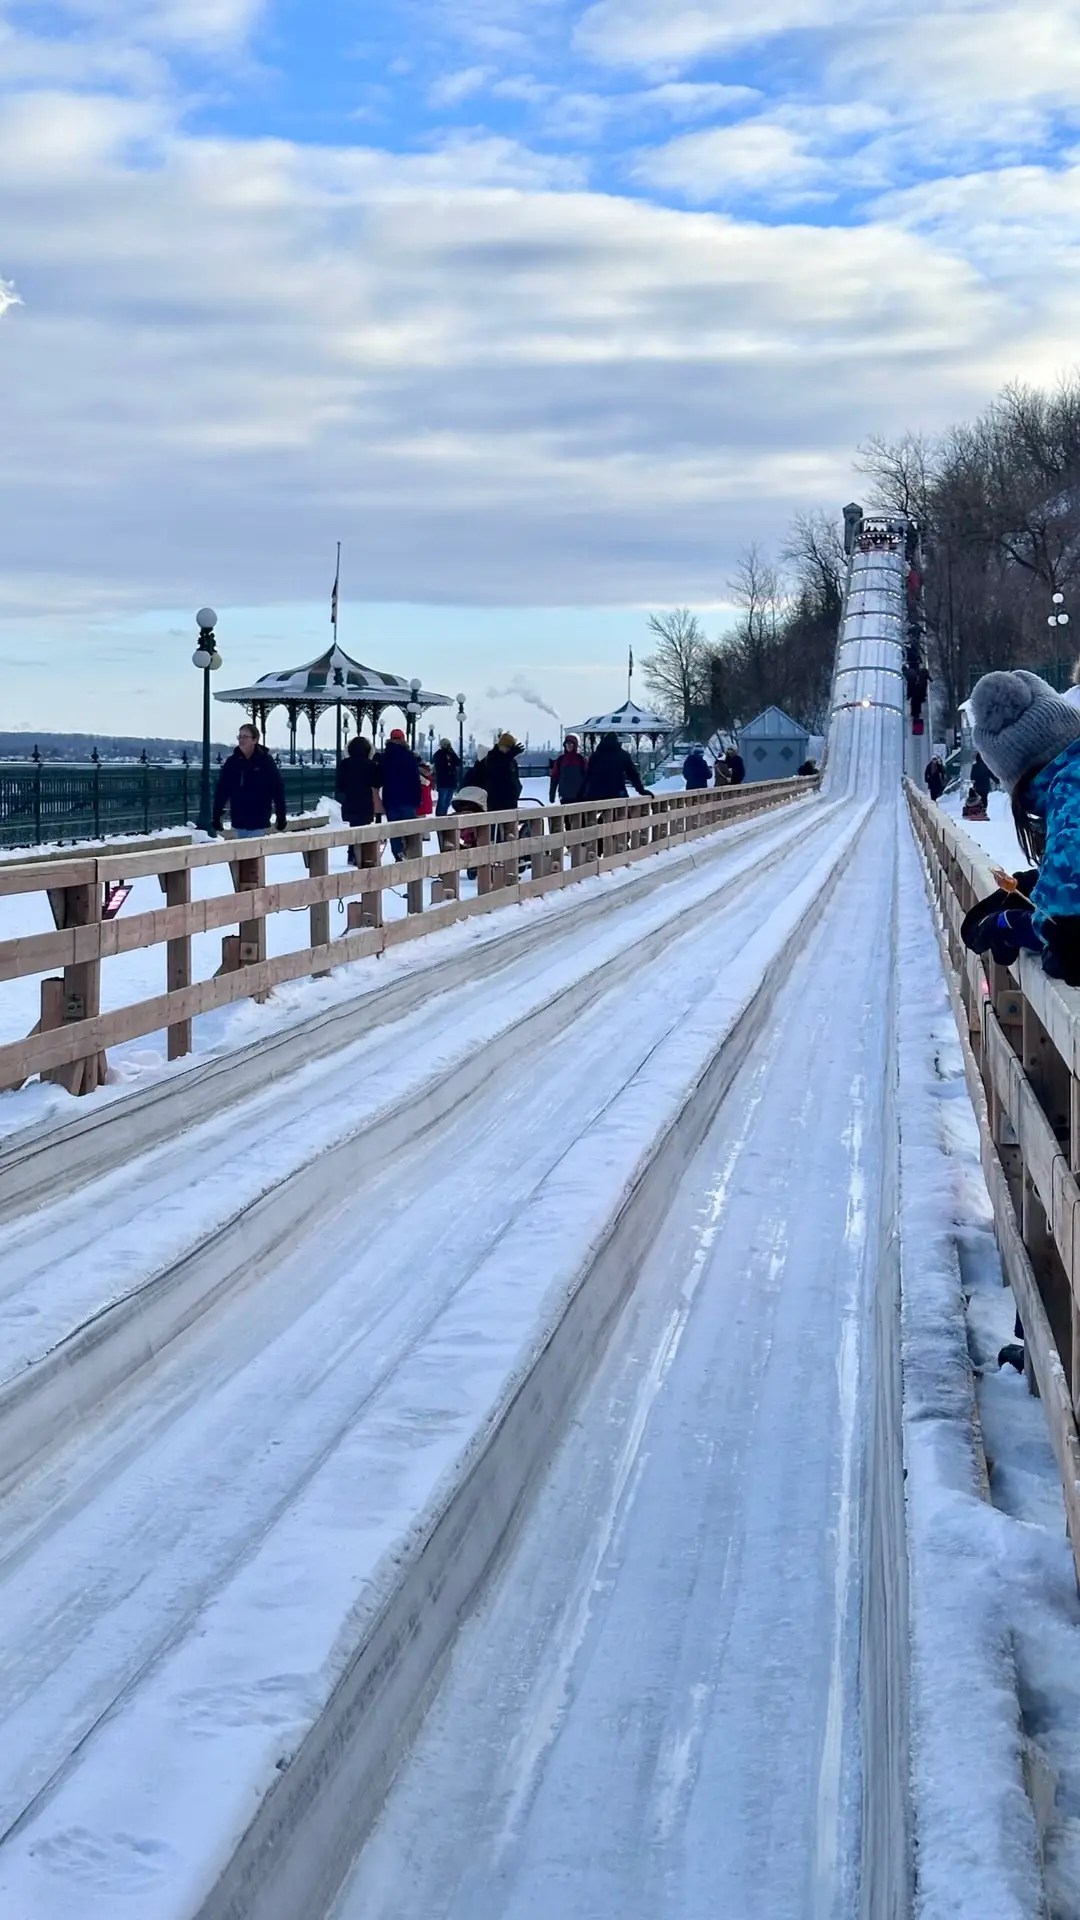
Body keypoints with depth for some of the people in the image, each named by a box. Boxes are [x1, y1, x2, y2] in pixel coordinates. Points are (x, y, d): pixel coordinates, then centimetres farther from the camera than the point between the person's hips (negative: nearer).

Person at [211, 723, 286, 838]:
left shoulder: (266, 761, -6)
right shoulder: (232, 762, 3)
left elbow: (278, 790, -5)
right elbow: (221, 790, 6)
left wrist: (281, 818, -6)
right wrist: (216, 816, 3)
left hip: (258, 823, -4)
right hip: (238, 822, 4)